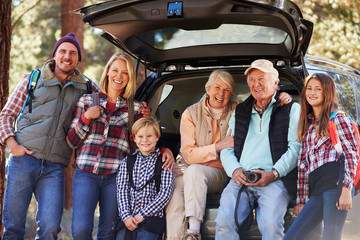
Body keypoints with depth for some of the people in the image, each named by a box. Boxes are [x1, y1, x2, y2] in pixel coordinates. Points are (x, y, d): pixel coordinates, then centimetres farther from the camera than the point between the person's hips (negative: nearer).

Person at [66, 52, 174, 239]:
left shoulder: (135, 108, 11)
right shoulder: (87, 101, 11)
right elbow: (72, 141, 10)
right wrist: (86, 118, -4)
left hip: (115, 176, 1)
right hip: (86, 173, -1)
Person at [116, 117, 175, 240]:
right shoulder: (127, 162, 16)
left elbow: (166, 193, -3)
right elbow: (122, 190, 7)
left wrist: (141, 215, -9)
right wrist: (126, 216, -9)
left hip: (152, 218, -3)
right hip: (127, 220, 3)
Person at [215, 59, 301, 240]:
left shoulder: (292, 109, 14)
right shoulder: (239, 112, 26)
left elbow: (296, 147, 3)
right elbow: (227, 148, 22)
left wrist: (274, 173, -13)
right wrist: (235, 170, -1)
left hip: (275, 180, -3)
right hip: (240, 179, 3)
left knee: (271, 225, -32)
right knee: (224, 223, -25)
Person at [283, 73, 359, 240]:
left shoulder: (337, 118, 5)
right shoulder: (307, 124, 24)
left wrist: (346, 188, -16)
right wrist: (301, 200, 15)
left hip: (335, 182, -7)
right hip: (316, 190, 7)